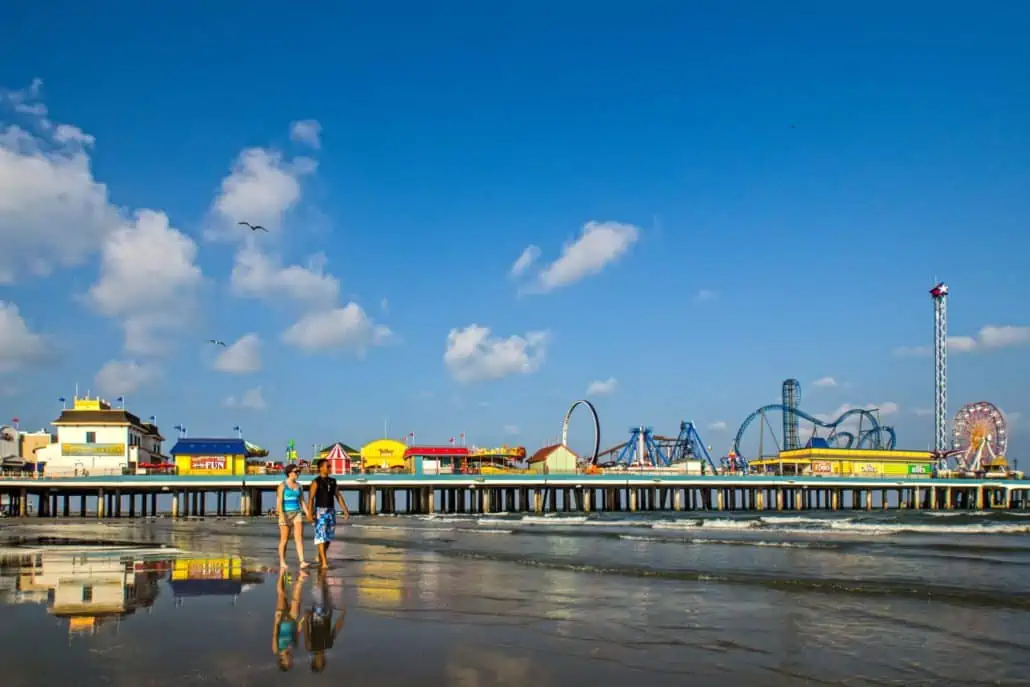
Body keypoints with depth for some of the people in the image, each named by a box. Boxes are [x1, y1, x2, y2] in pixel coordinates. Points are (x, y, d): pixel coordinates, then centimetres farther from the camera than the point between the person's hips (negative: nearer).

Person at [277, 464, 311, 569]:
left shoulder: (299, 486, 10)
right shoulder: (282, 486, -6)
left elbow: (302, 502, 12)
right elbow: (279, 502, -13)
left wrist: (308, 514, 4)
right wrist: (281, 516, -23)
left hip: (297, 514, 4)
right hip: (286, 514, -4)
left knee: (299, 538, -10)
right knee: (284, 540, 4)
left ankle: (302, 562, -18)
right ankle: (282, 562, 17)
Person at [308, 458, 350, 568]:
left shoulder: (332, 481, 10)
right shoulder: (316, 482, -8)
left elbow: (339, 497, 11)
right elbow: (311, 498, -15)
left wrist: (345, 510, 3)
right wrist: (309, 513, -25)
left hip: (331, 511, 6)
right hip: (320, 511, -6)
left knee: (329, 536, 10)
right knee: (321, 536, -10)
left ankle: (320, 556, 30)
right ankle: (324, 562, -11)